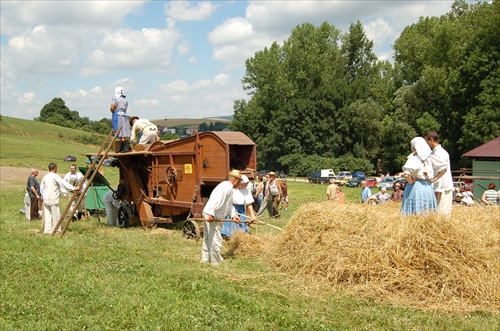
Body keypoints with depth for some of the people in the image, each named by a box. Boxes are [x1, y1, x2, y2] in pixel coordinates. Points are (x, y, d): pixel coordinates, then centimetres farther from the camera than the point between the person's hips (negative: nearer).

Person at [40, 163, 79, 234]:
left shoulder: (45, 177, 11)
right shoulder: (55, 176, -10)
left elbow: (41, 189, 16)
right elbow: (64, 184, -16)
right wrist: (74, 188, -15)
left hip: (46, 199, 7)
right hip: (53, 199, -7)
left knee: (47, 215, 9)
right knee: (55, 215, 0)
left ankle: (47, 230, 11)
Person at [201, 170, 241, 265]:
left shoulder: (226, 186, 22)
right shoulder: (228, 187, -13)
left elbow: (229, 204, 23)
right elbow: (217, 200, -26)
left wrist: (233, 215, 10)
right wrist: (211, 214, -30)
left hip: (208, 215, 11)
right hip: (213, 217, -11)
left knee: (208, 239, 18)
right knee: (216, 240, -2)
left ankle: (205, 260, 27)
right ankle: (216, 262, 6)